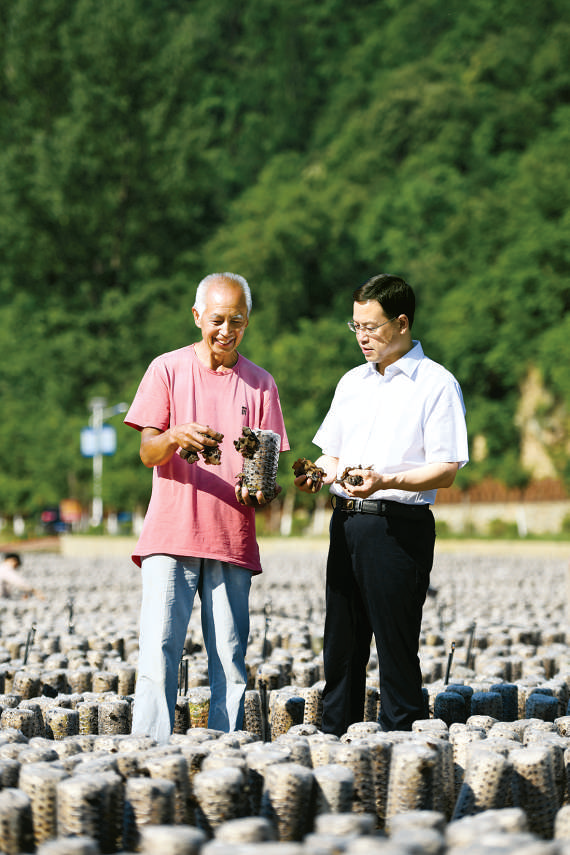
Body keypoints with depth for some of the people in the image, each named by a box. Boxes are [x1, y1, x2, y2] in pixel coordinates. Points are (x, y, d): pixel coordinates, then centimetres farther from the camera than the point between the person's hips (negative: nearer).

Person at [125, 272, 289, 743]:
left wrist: (261, 490, -13)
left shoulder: (260, 383, 11)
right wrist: (175, 437, -23)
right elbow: (147, 453, 0)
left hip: (233, 539, 2)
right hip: (172, 533, -2)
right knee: (158, 652, -9)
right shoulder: (168, 369, 6)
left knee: (230, 663, 0)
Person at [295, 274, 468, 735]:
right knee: (341, 643, 8)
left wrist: (386, 481, -24)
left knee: (396, 645, -4)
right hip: (346, 520, 6)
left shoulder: (437, 385, -4)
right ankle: (335, 740, 14)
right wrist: (319, 474, 1)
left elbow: (446, 470, -10)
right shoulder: (353, 382, 18)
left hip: (400, 524, -6)